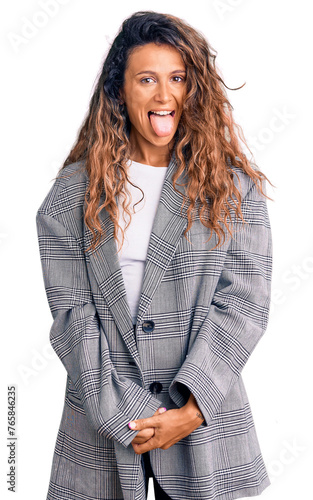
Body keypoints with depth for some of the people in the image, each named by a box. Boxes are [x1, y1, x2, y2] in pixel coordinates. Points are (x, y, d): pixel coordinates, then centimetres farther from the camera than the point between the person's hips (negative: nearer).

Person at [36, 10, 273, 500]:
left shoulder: (234, 186, -1)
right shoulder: (75, 189, -1)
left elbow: (244, 302, -7)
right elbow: (71, 310, -5)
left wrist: (194, 408, -15)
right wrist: (122, 413, -13)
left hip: (205, 418, 0)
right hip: (103, 422, 0)